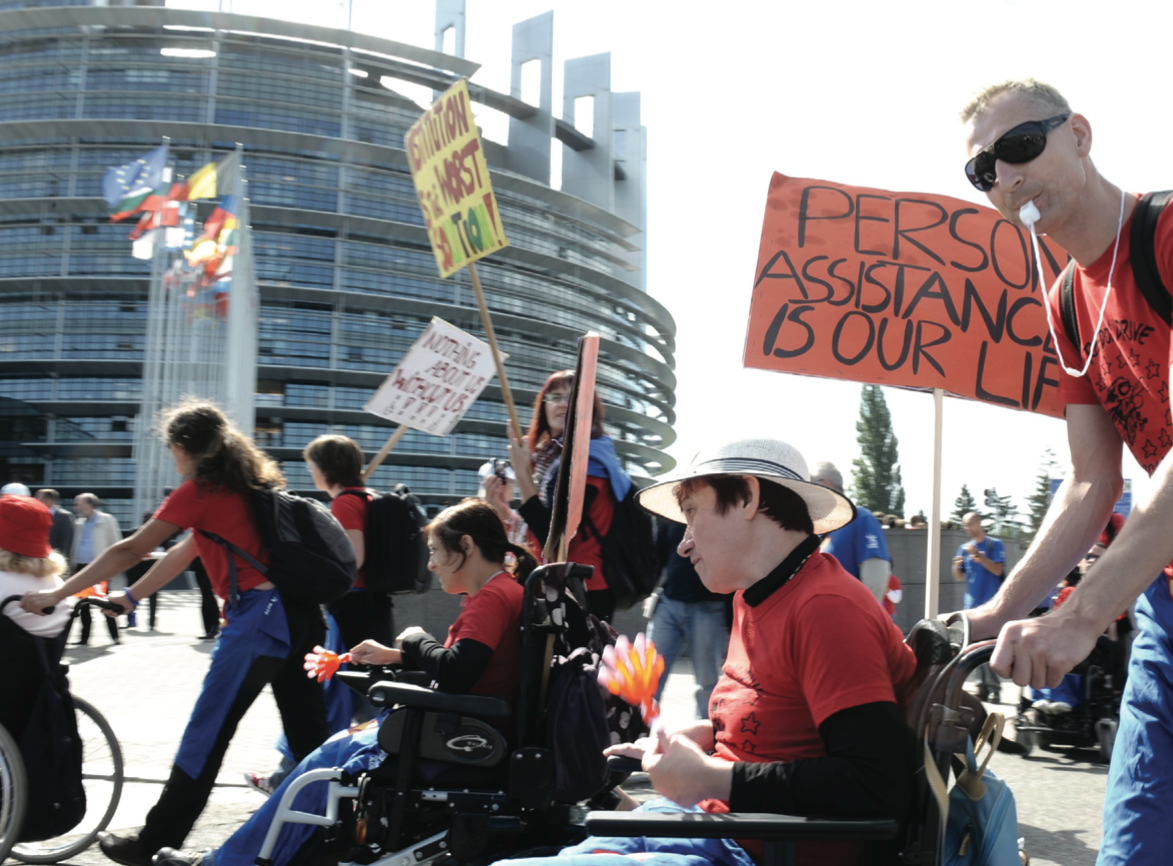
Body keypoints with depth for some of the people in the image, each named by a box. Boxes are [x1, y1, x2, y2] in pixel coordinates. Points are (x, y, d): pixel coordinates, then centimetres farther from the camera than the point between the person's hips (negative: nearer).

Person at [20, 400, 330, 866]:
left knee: (206, 735, 1)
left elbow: (128, 551, -1)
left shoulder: (198, 492, -4)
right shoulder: (247, 483, 20)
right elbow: (186, 552, 27)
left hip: (258, 615, -8)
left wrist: (55, 595, 6)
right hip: (300, 614, 8)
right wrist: (131, 597, 33)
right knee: (308, 735, 13)